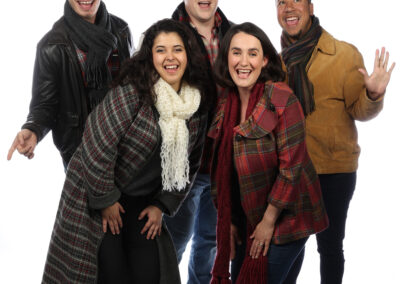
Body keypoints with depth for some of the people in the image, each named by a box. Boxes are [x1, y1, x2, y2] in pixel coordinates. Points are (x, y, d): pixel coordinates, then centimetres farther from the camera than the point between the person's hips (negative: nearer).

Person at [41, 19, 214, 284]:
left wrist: (162, 205, 4)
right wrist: (106, 200, -13)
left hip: (142, 201, 6)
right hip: (96, 194, -5)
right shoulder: (131, 93, -21)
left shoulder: (199, 102, 0)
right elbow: (98, 146, -20)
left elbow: (190, 162, 8)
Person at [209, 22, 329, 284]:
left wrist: (269, 221, -15)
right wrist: (229, 220, 5)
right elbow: (224, 167, 7)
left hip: (285, 215, -6)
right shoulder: (226, 103, 1)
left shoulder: (282, 100, -19)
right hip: (246, 215, 6)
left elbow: (290, 166, -19)